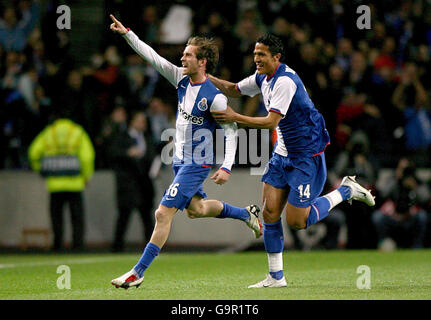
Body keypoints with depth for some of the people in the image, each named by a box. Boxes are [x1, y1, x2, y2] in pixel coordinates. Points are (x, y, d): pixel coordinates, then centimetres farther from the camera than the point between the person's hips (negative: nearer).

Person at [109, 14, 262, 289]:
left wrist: (226, 167, -22)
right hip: (181, 160, 9)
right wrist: (127, 34, -5)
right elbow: (153, 57, 2)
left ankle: (138, 273, -8)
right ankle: (247, 214, 46)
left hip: (196, 165, -9)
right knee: (195, 209, 25)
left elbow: (231, 130, -15)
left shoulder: (215, 97, -20)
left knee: (164, 214, -11)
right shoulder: (182, 79, -1)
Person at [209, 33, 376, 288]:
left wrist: (235, 117, -23)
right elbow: (233, 89, 22)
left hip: (307, 154, -9)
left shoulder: (285, 81, -22)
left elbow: (271, 122, -27)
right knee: (270, 212, -1)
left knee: (297, 221, -8)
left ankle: (346, 191, 11)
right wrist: (205, 77, 7)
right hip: (283, 153, 9)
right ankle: (276, 277, 5)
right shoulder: (263, 78, 6)